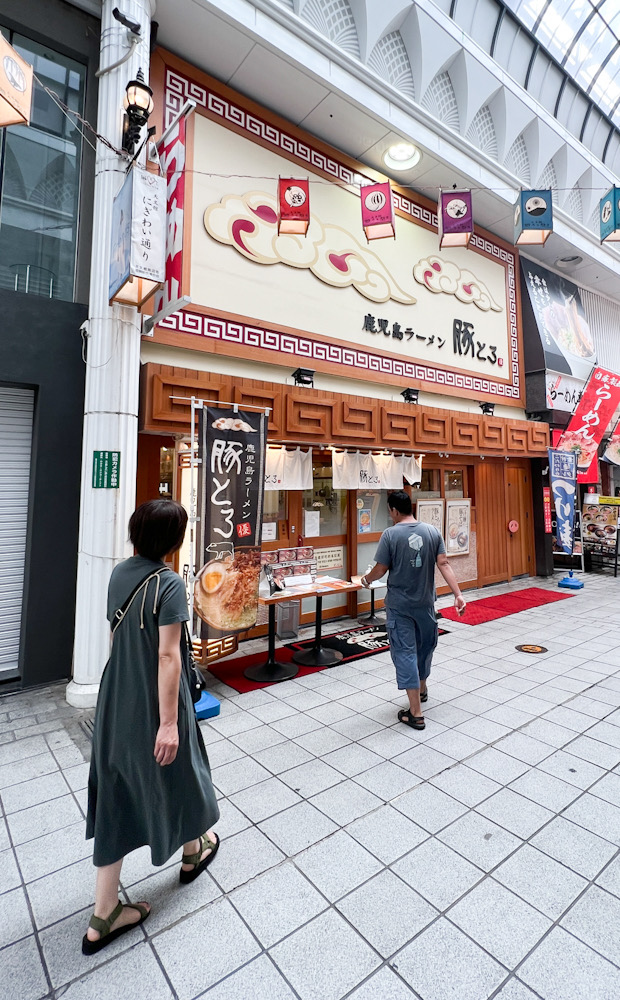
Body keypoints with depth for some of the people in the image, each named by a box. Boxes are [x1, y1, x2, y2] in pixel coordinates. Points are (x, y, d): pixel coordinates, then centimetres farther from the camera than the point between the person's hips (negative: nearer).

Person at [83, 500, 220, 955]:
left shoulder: (120, 574, 0)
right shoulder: (169, 584, -23)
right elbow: (168, 655, -24)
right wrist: (169, 722, -19)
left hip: (116, 699, 6)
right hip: (155, 703, -6)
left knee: (117, 794, 17)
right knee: (177, 773, 20)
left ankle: (104, 916, 30)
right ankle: (194, 850, 49)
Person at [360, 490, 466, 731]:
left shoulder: (390, 534, -14)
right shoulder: (432, 531, -2)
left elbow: (380, 570, -11)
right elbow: (444, 564, -7)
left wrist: (366, 580, 9)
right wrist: (458, 594, -6)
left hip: (399, 604, -4)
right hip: (425, 602, 5)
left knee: (405, 652, 2)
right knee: (425, 645, 23)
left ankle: (416, 713, 5)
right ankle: (421, 689, 45)